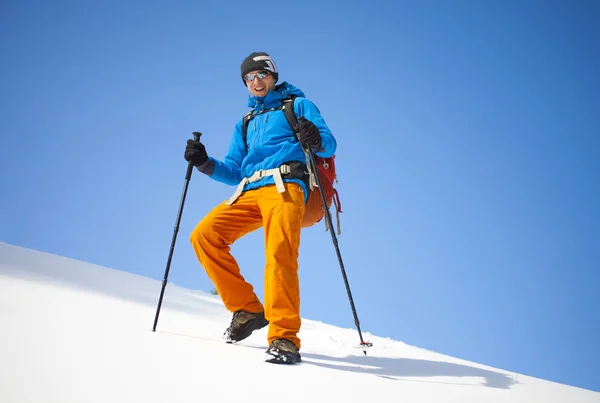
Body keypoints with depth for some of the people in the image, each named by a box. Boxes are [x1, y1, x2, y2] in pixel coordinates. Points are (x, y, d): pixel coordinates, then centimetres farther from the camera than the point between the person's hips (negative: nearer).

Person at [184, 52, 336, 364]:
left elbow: (330, 145, 5)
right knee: (204, 235, -14)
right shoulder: (245, 123, 33)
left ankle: (284, 337, -37)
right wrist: (205, 163, 8)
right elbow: (234, 172, 26)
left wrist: (316, 141, -19)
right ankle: (247, 310, -6)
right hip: (249, 192, 6)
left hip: (285, 186, -6)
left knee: (279, 252, -29)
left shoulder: (297, 105, 18)